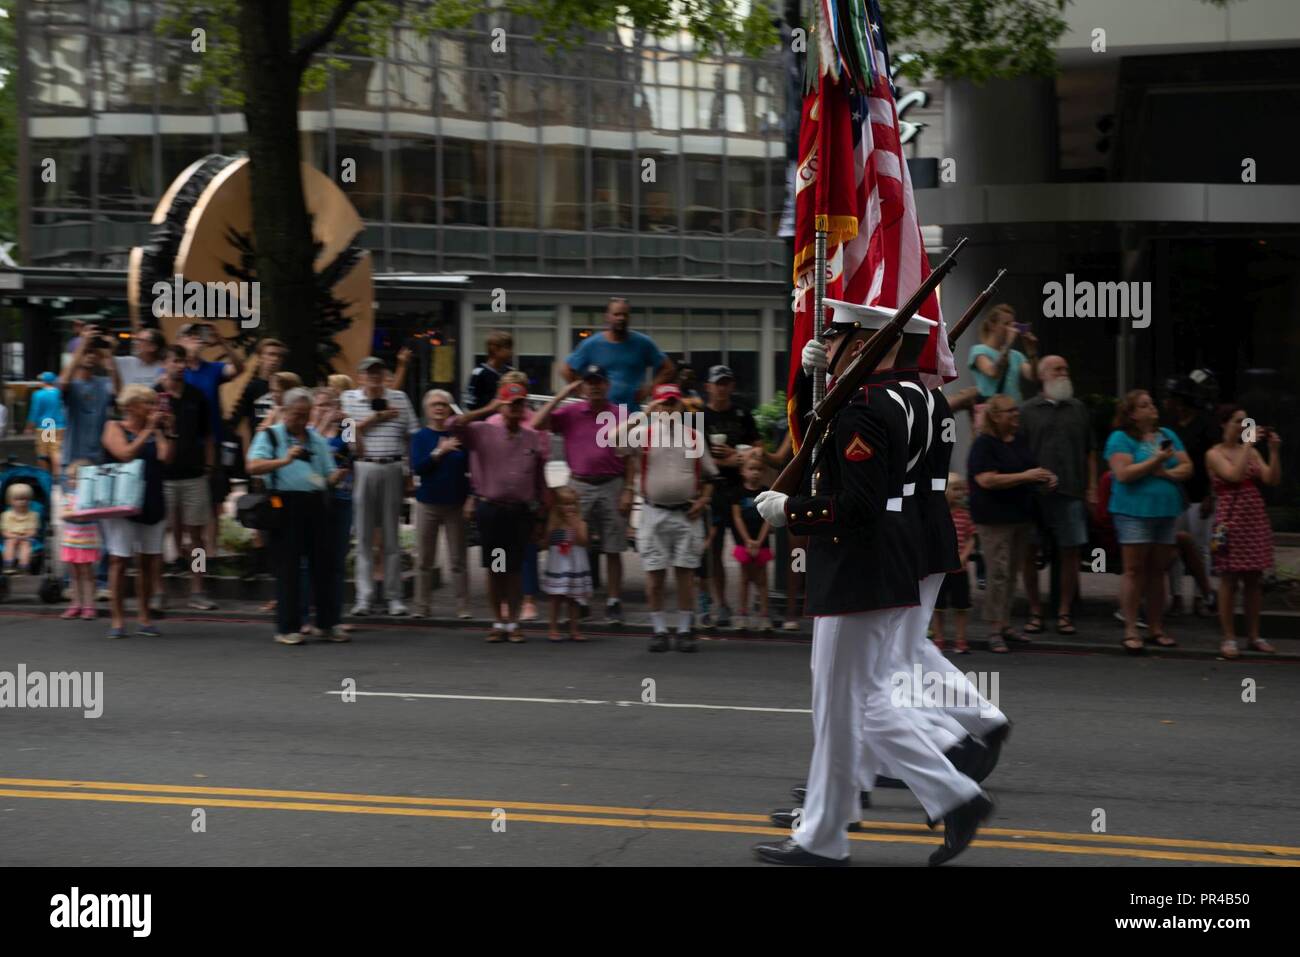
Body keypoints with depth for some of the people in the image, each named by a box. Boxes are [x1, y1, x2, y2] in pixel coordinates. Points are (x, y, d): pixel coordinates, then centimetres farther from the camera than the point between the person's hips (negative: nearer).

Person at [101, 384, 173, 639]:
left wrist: (168, 431, -6)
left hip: (153, 505, 4)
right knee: (119, 560, -5)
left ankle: (144, 618, 14)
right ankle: (118, 620, 0)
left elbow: (166, 457, -3)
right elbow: (125, 454, -16)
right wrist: (149, 429, -13)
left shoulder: (156, 431, 11)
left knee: (150, 561, 5)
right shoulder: (114, 428, 1)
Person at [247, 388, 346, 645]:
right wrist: (284, 460, -23)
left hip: (316, 503, 4)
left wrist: (337, 476, -7)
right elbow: (253, 467, -11)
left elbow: (329, 476, 17)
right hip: (286, 505, -4)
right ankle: (287, 628, 5)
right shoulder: (270, 436, 4)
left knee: (324, 563, 4)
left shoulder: (317, 440, 19)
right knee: (288, 568, -2)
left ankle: (327, 623, 14)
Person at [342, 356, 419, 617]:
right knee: (364, 536, 1)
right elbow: (347, 430, -5)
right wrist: (378, 416, -4)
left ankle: (394, 597, 9)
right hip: (364, 468, -1)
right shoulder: (350, 398, 7)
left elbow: (413, 434, 8)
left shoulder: (399, 398, 9)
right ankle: (364, 597, 4)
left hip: (393, 468, 1)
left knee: (392, 535, 5)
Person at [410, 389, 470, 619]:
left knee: (457, 560, 1)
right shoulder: (421, 437, 3)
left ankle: (463, 607, 4)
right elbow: (417, 467, -10)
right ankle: (421, 605, 11)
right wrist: (439, 451, -20)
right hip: (428, 503, 1)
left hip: (456, 504, -1)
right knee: (424, 559, 5)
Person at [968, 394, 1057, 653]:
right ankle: (995, 631, -4)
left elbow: (1032, 468, 27)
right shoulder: (983, 445, -12)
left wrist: (1046, 478, 4)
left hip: (1020, 517, 8)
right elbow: (986, 480, -23)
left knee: (1012, 573, 12)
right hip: (994, 520, -8)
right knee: (999, 574, -9)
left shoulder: (1020, 441, 12)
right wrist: (1025, 476, -23)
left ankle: (1005, 624, 21)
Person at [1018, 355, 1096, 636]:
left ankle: (1064, 613, 10)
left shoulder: (1079, 410, 13)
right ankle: (1035, 611, 13)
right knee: (1029, 554, 2)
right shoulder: (1028, 410, 5)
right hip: (1034, 493, -2)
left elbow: (1090, 452, 14)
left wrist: (1091, 487, 6)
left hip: (1070, 493, 2)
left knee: (1070, 553, 1)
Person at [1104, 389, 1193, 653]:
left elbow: (1187, 468, 8)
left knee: (1157, 571, 9)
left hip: (1165, 512, 5)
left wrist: (1166, 473, -11)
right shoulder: (1121, 438, -3)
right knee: (1134, 570, -6)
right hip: (1134, 512, -5)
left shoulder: (1167, 435, 14)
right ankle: (1130, 631, -4)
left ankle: (1156, 628, 15)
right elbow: (1123, 474, -15)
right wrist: (1156, 461, -17)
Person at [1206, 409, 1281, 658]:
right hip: (1230, 520, -5)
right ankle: (1229, 637, 2)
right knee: (1229, 580, -3)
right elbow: (1235, 474, -20)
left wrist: (1274, 450, -7)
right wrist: (1248, 444, -17)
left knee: (1254, 579, 7)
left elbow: (1272, 479, 2)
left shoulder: (1252, 452, 12)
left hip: (1255, 518, 5)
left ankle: (1254, 635, 15)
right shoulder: (1214, 454, -2)